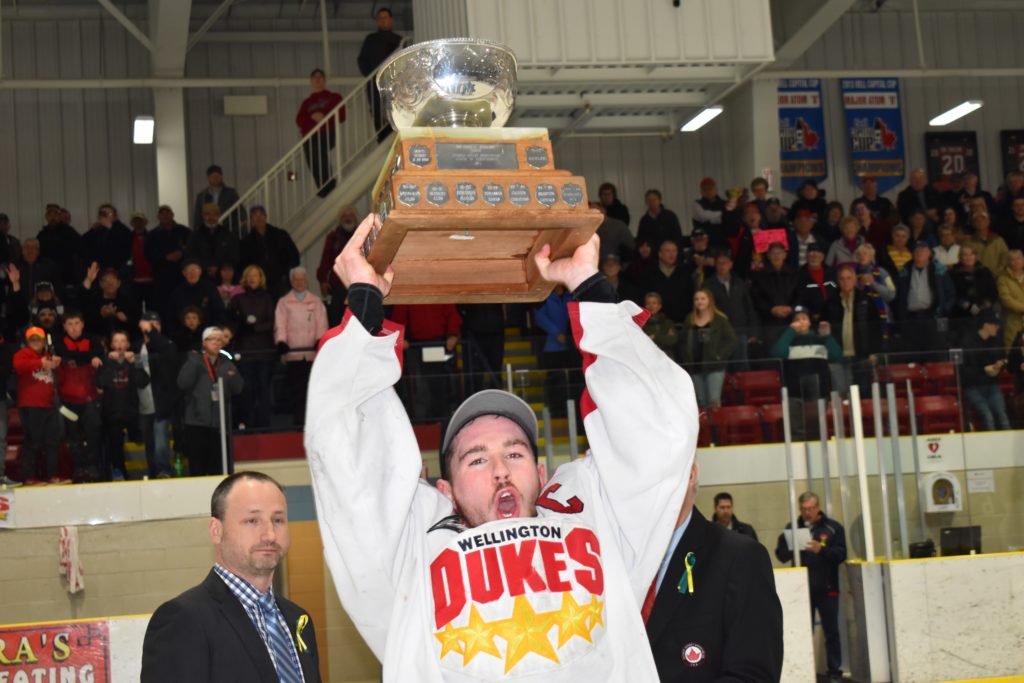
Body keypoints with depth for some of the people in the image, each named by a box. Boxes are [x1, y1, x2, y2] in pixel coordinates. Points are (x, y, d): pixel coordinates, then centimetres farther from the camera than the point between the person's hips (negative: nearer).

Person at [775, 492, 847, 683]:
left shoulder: (833, 528, 2)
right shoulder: (792, 528, 7)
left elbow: (841, 554, -7)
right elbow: (780, 554, 2)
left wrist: (821, 550, -22)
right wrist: (792, 548, -18)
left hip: (827, 588, -1)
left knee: (831, 631, 5)